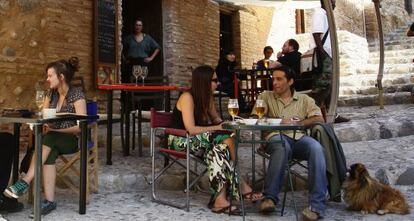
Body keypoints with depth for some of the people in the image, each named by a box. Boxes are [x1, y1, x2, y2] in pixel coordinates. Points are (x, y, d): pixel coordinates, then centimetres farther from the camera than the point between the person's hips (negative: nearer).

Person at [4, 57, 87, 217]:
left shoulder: (77, 94, -10)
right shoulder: (51, 94, 11)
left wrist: (54, 129, -24)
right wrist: (42, 127, -14)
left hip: (73, 140, -4)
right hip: (53, 140, 4)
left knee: (49, 139, -36)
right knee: (49, 153, -31)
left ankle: (25, 181, -38)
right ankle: (49, 201, -34)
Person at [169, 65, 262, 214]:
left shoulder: (207, 97, 7)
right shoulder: (187, 97, -17)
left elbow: (215, 118, 19)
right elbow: (191, 129, -24)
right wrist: (217, 128, -20)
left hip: (199, 138, 7)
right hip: (181, 139, -7)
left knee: (220, 149, -29)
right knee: (225, 140, -29)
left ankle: (220, 199, -33)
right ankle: (241, 186, -22)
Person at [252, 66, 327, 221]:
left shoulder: (304, 99, 20)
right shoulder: (266, 96, 19)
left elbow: (319, 119, 6)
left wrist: (296, 123, -8)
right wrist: (279, 121, -5)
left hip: (298, 138, 1)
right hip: (276, 137, -1)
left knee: (316, 148, -33)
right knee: (282, 146, -38)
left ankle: (317, 205, -34)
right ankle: (270, 198, -32)